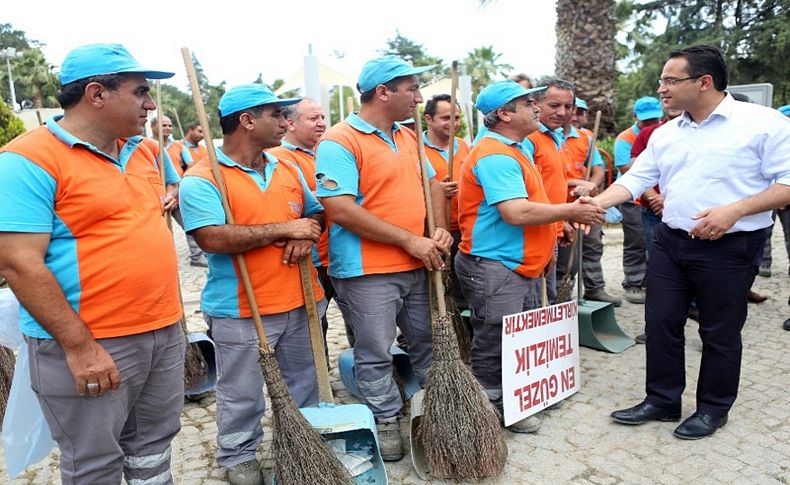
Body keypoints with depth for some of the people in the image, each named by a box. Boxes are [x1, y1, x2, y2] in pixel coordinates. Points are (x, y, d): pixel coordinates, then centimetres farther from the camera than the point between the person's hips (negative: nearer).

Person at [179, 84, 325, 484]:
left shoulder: (288, 170, 9)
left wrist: (306, 235, -7)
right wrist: (285, 229, -20)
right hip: (240, 311, -6)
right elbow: (212, 238, -25)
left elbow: (316, 212, 18)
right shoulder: (202, 178, -12)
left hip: (299, 301, 6)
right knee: (242, 394, 11)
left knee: (304, 383, 20)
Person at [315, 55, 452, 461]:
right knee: (375, 355, 8)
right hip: (367, 272, -7)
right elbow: (340, 209, -23)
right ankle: (386, 422, 28)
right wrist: (410, 240, -19)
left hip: (417, 267, 8)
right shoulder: (339, 141, -14)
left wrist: (440, 231, 1)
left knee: (429, 341, 20)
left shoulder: (408, 138, 12)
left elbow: (432, 185, 21)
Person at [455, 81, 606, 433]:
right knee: (495, 346, -1)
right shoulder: (495, 155, -20)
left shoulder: (515, 150, 16)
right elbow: (516, 213, -29)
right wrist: (571, 212, -18)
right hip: (494, 267, -11)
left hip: (522, 265, 11)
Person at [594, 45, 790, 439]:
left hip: (729, 248, -5)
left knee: (719, 332, 8)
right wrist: (594, 204, -9)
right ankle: (662, 400, 26)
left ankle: (713, 408, 28)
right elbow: (635, 179, 6)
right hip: (670, 242, 6)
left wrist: (734, 210, -23)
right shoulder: (665, 134, 10)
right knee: (661, 323, 9)